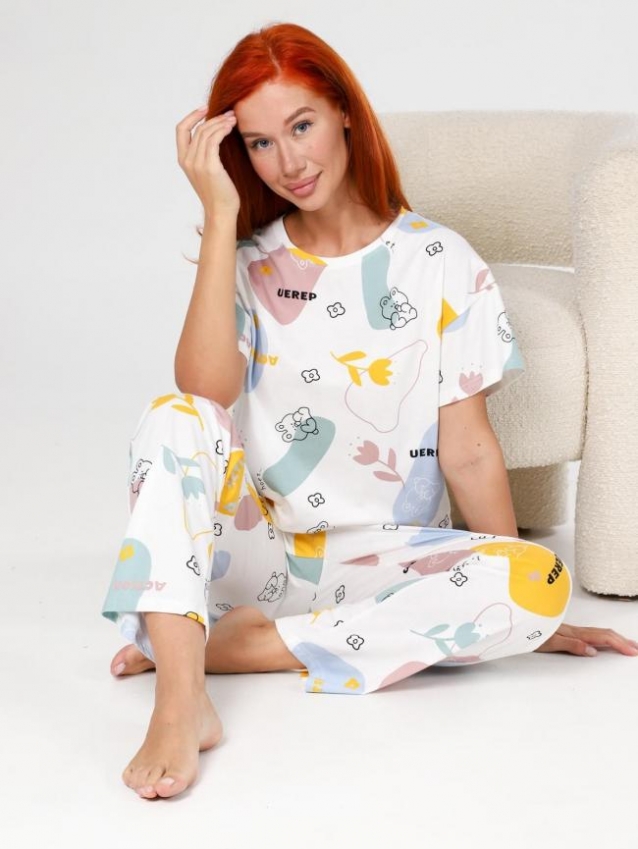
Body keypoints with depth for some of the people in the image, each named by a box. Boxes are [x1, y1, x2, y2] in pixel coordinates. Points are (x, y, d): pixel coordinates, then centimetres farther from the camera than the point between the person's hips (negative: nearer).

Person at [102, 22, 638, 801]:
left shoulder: (441, 263, 0)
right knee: (174, 419, -28)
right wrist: (220, 212, -16)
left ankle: (242, 644, -26)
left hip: (380, 561, 0)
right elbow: (206, 388, -16)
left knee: (540, 583, -29)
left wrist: (525, 609, -1)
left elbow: (468, 451, 1)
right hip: (257, 548, 1)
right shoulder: (249, 262, 5)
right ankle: (181, 706, -42)